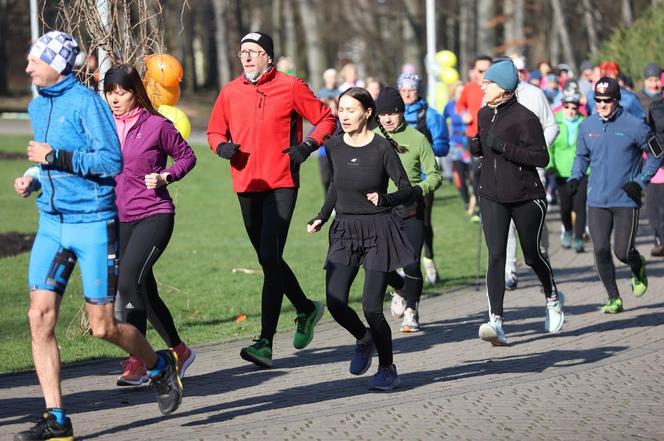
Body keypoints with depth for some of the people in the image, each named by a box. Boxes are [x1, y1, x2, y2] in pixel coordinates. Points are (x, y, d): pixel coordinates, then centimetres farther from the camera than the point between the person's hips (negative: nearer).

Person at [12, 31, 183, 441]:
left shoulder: (86, 102, -12)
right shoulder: (38, 105, 12)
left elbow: (112, 160, -17)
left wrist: (56, 157, -20)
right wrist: (33, 178, 5)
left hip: (93, 224, -7)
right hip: (51, 224, 7)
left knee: (103, 326, -2)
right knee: (40, 317, -5)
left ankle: (161, 366, 28)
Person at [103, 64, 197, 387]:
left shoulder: (156, 125, -5)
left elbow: (186, 156, 6)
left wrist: (165, 177, -11)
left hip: (154, 215, -6)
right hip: (119, 219, 6)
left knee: (129, 279, -21)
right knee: (145, 291, 11)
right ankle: (179, 351, 25)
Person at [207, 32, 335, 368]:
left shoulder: (291, 87, -4)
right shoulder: (230, 92, 7)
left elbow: (326, 118, 4)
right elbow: (215, 130, 19)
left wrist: (308, 146, -12)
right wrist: (222, 146, -4)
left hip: (281, 184, -5)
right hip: (247, 185, 6)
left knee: (270, 258, -15)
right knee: (269, 260, 15)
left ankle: (266, 342, -16)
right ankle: (306, 309, 41)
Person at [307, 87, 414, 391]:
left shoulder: (382, 148, -11)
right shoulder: (334, 147, 2)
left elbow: (406, 190, -8)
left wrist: (384, 199, -26)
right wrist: (322, 217, 15)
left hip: (378, 232, -4)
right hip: (344, 231, 4)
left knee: (371, 307, -8)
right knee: (335, 303, -9)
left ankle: (387, 369, 13)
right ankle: (364, 339, 23)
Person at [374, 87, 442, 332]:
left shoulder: (417, 138, 0)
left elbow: (435, 175, 2)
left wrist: (420, 189, -18)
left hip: (411, 209, -2)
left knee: (411, 263, -8)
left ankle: (411, 311, 11)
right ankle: (399, 288, 27)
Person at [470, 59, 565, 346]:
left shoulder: (524, 118, -14)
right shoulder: (484, 115, 7)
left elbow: (542, 158, -19)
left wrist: (503, 146, -24)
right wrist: (477, 147, 1)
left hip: (526, 197, -4)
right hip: (492, 197, 4)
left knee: (532, 255, 11)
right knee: (495, 256, -11)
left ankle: (553, 298, 42)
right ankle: (496, 322, -19)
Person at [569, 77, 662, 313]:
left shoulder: (634, 126, -9)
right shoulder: (587, 126, 4)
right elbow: (582, 156, 19)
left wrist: (640, 181, -10)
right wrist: (575, 177, 1)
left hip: (626, 200, -3)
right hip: (597, 201, 3)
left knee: (623, 252, -4)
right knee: (600, 250, -4)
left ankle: (639, 269, 33)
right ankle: (614, 299, 11)